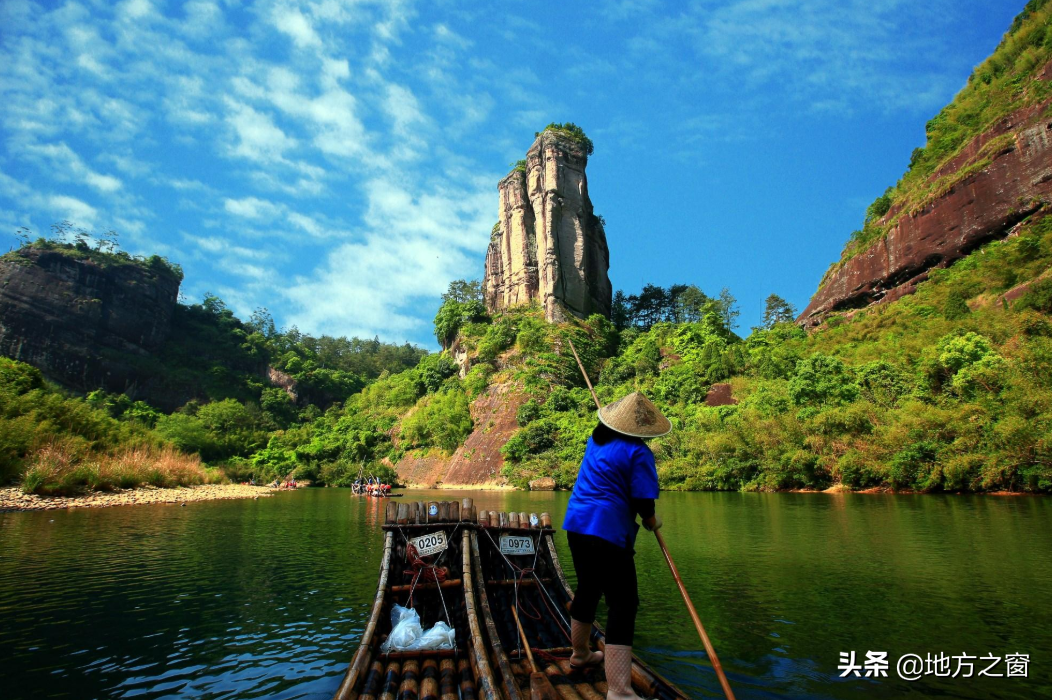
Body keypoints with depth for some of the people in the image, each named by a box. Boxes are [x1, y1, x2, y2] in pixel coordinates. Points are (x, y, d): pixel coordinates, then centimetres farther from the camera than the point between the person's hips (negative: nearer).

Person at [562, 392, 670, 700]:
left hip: (576, 524, 9)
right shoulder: (637, 452, -12)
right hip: (607, 532, -9)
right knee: (623, 603, -6)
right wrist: (652, 521, 6)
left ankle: (580, 654, 42)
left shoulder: (596, 440, 10)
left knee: (588, 589, 24)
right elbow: (643, 502, -15)